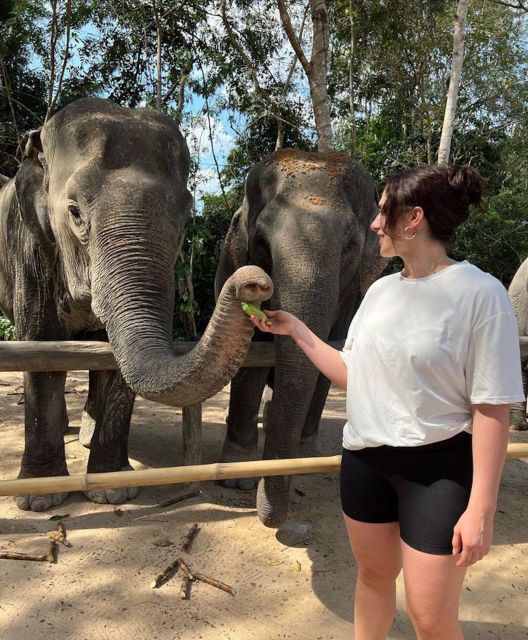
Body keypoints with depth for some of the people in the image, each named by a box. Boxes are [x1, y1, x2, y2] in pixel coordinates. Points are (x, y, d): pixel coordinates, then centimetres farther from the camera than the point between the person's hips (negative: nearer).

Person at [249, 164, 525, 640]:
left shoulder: (479, 293, -16)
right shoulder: (381, 290, 4)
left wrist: (481, 507, -16)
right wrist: (296, 330, 8)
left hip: (438, 468, -6)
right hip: (365, 459, 6)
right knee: (374, 574, 23)